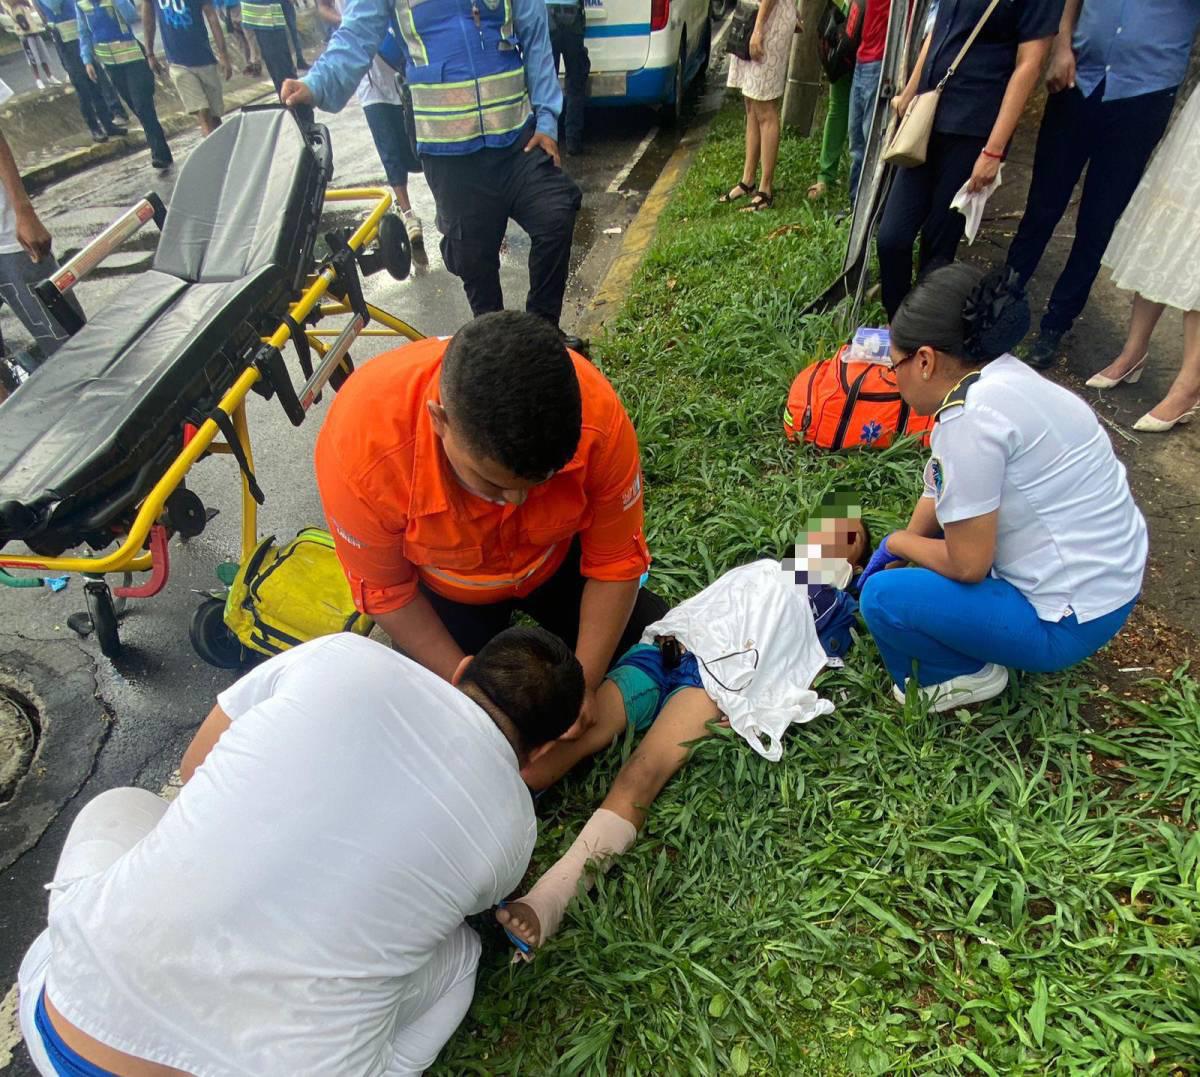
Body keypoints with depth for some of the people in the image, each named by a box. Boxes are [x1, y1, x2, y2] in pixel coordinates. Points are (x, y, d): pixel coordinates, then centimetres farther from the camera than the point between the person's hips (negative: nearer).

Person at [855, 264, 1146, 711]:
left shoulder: (969, 417, -27)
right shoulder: (1000, 376, 1)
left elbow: (967, 565, -21)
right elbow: (941, 485, 12)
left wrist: (896, 544, -5)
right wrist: (905, 541, 10)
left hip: (1071, 623, -9)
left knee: (882, 597, -14)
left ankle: (968, 675, 10)